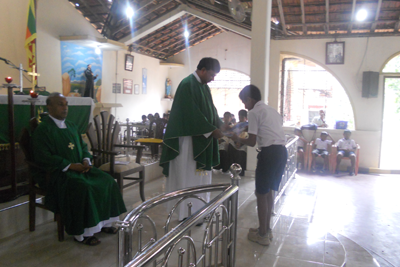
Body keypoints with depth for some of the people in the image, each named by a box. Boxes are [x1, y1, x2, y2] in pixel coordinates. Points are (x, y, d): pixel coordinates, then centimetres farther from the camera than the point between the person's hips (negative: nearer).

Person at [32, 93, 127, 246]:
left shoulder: (71, 126, 16)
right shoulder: (42, 130, -8)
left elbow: (83, 146, 19)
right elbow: (44, 158, -17)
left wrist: (86, 161, -3)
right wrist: (71, 166, -21)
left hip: (79, 168, 8)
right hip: (56, 173, -8)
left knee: (107, 181, -8)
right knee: (83, 188, -31)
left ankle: (103, 222, 4)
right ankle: (81, 234, -18)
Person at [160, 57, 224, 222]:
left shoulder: (204, 87, 15)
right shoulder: (187, 85, -13)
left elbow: (211, 110, 15)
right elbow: (192, 113, -20)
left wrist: (221, 126, 0)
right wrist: (212, 130, -19)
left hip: (202, 140, 9)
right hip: (188, 139, -9)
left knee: (200, 176, 12)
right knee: (187, 176, -1)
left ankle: (197, 211, 21)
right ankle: (186, 214, 9)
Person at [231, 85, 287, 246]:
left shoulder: (254, 112, -3)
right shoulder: (272, 110, 22)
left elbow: (252, 142, -7)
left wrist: (238, 139, 10)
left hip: (269, 152, -8)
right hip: (282, 151, 9)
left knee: (261, 193, 3)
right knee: (268, 191, 19)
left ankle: (262, 235, 12)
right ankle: (267, 229, 29)